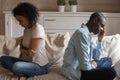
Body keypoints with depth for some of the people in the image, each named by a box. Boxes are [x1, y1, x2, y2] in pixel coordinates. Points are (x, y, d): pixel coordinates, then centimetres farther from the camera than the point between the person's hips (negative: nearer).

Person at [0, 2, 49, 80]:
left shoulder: (38, 29, -18)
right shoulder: (26, 29, 9)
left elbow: (32, 53, -20)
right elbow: (21, 48, 5)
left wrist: (24, 50, -3)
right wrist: (27, 51, -14)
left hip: (40, 66, -9)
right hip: (31, 62, 9)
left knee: (16, 66, -36)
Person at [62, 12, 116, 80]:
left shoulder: (88, 34, 10)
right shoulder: (82, 33, -21)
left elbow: (96, 57, 16)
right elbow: (85, 66, -26)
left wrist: (100, 40, 7)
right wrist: (93, 65, -4)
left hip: (81, 67, 11)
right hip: (76, 72, -11)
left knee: (108, 60, 20)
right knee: (111, 72, -22)